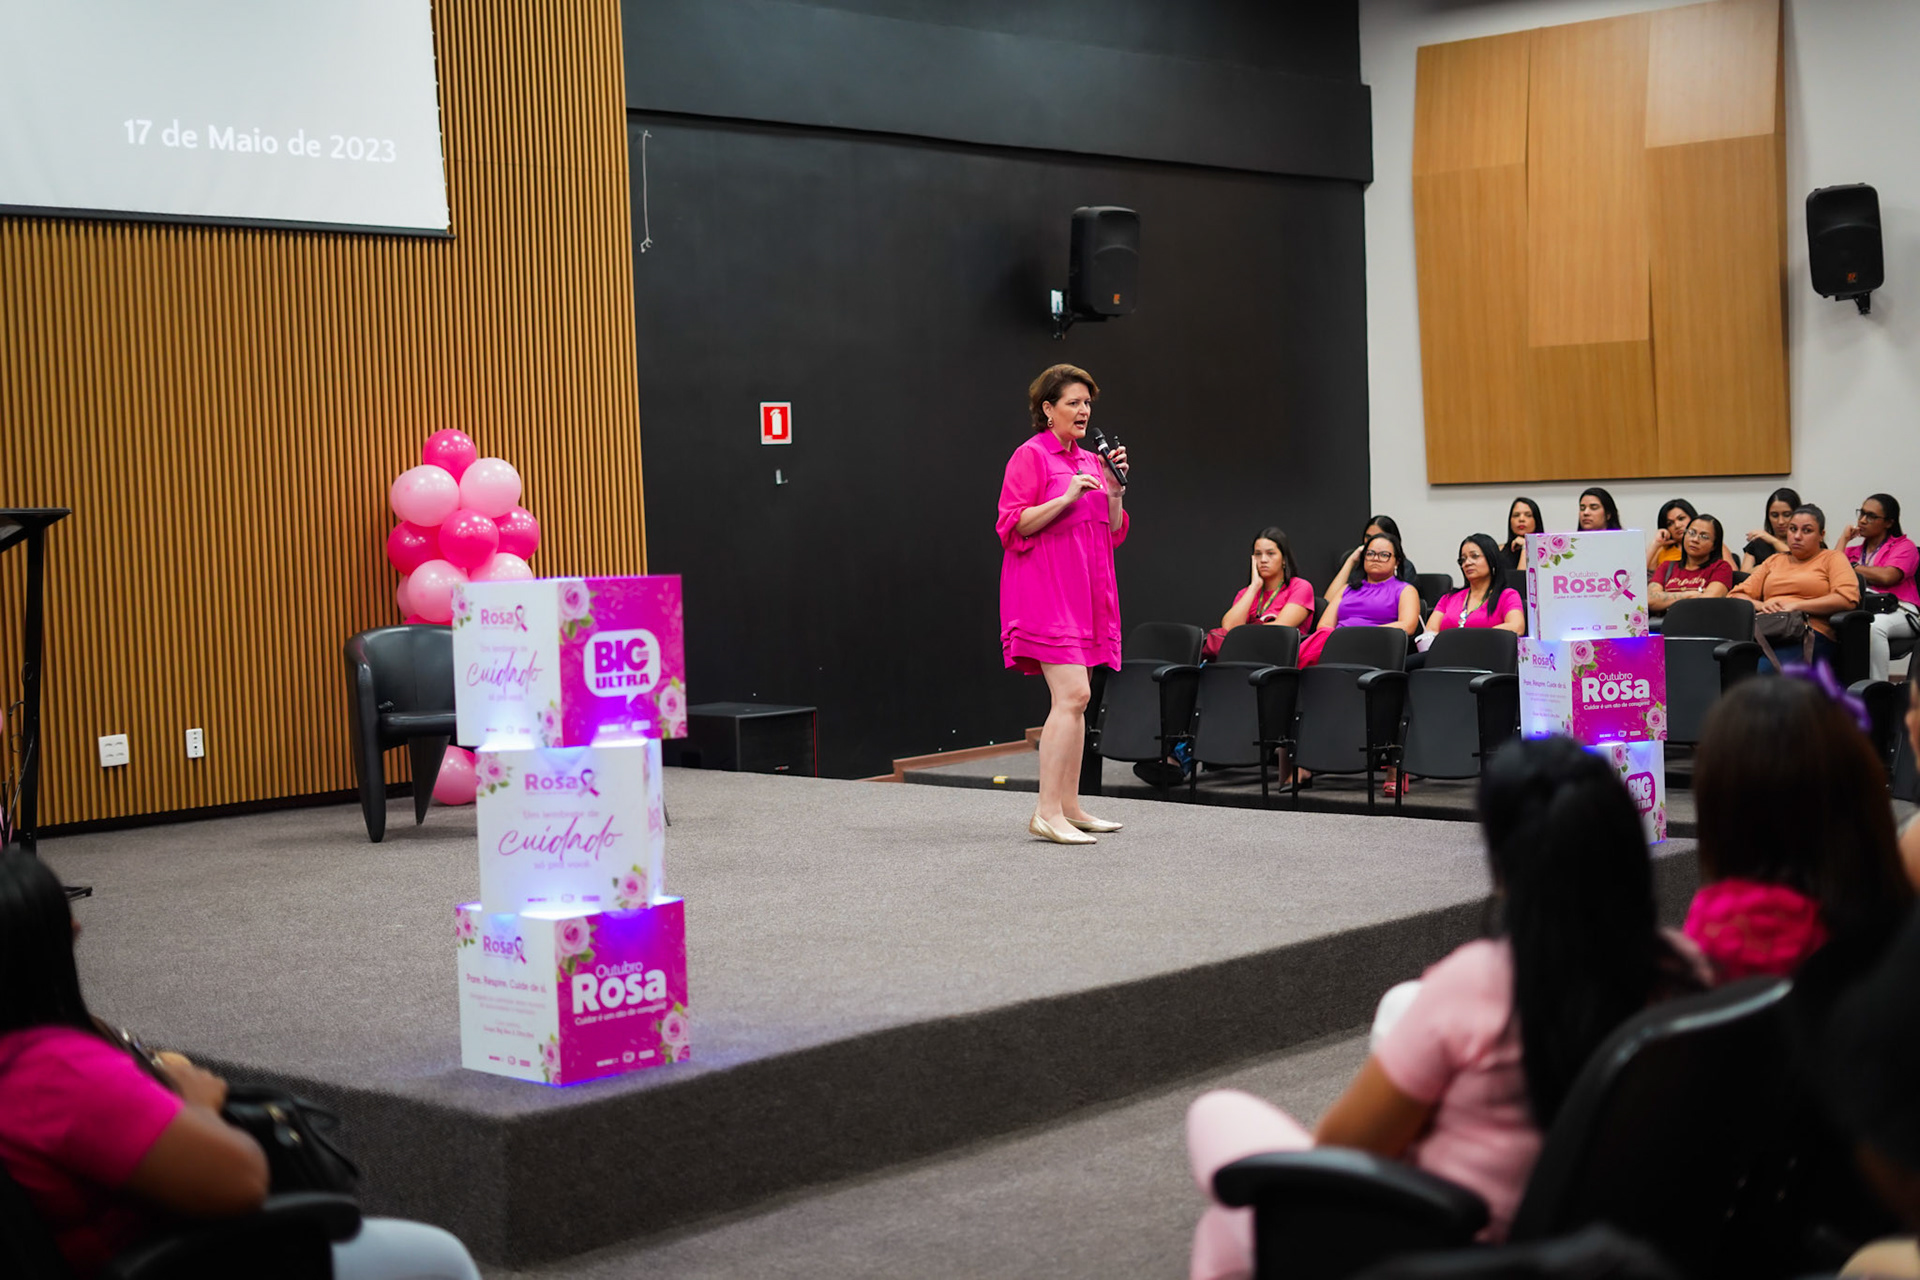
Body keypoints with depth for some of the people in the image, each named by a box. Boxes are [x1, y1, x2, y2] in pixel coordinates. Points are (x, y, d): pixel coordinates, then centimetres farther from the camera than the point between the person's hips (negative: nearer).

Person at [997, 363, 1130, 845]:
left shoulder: (1091, 461, 17)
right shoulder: (1031, 456, -5)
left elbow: (1113, 533, 17)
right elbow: (1011, 525, -12)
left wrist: (1115, 489, 1)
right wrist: (1066, 497, -18)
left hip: (1084, 592, 8)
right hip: (1046, 590, -8)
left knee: (1074, 698, 9)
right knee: (1072, 695, -18)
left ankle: (1069, 806, 14)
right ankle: (1047, 813, -18)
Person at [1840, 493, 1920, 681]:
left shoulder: (1904, 546, 14)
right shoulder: (1853, 551, 28)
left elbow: (1887, 577, -6)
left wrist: (1853, 567, 6)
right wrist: (1844, 539, 15)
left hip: (1898, 612, -3)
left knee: (1874, 625, -40)